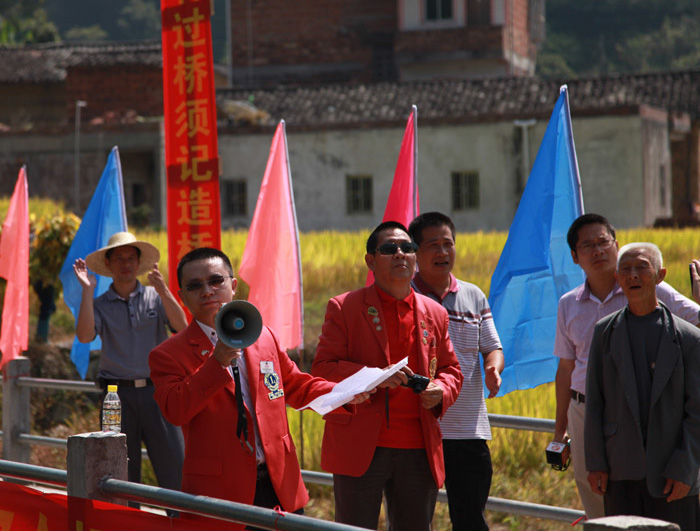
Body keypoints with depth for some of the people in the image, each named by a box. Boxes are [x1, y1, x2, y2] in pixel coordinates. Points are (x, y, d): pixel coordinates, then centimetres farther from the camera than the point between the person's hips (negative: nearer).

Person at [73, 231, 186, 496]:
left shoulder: (156, 297, 8)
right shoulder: (99, 304, 8)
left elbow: (181, 326, -8)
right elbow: (84, 335, -11)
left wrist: (163, 291, -20)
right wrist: (88, 290, -11)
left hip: (156, 389, 0)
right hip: (118, 394, 0)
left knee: (173, 463, -6)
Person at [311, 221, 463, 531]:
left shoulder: (434, 314, 14)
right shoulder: (344, 308, 2)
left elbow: (450, 370, 21)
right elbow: (321, 369, -4)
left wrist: (440, 390, -4)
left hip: (418, 453, 4)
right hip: (361, 449, -4)